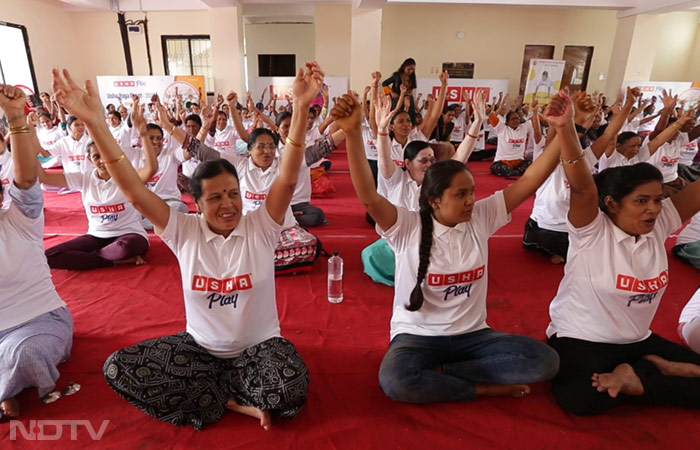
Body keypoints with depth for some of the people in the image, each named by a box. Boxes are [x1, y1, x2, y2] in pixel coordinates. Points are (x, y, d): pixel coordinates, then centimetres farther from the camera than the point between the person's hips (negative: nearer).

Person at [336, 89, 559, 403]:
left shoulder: (481, 218, -3)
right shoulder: (407, 227, -14)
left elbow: (529, 182, -5)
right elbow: (368, 197, -30)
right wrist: (352, 133, -41)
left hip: (471, 335, 4)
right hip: (418, 336, -3)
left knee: (545, 360, -17)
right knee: (395, 380, -34)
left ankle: (442, 372, -8)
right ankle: (483, 387, -10)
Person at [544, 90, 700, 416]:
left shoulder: (658, 225, -2)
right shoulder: (592, 231, -19)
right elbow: (582, 187, -36)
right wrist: (565, 128, -49)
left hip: (637, 340, 6)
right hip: (580, 339, -5)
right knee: (581, 398, -30)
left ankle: (636, 377, 7)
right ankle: (653, 368, -4)